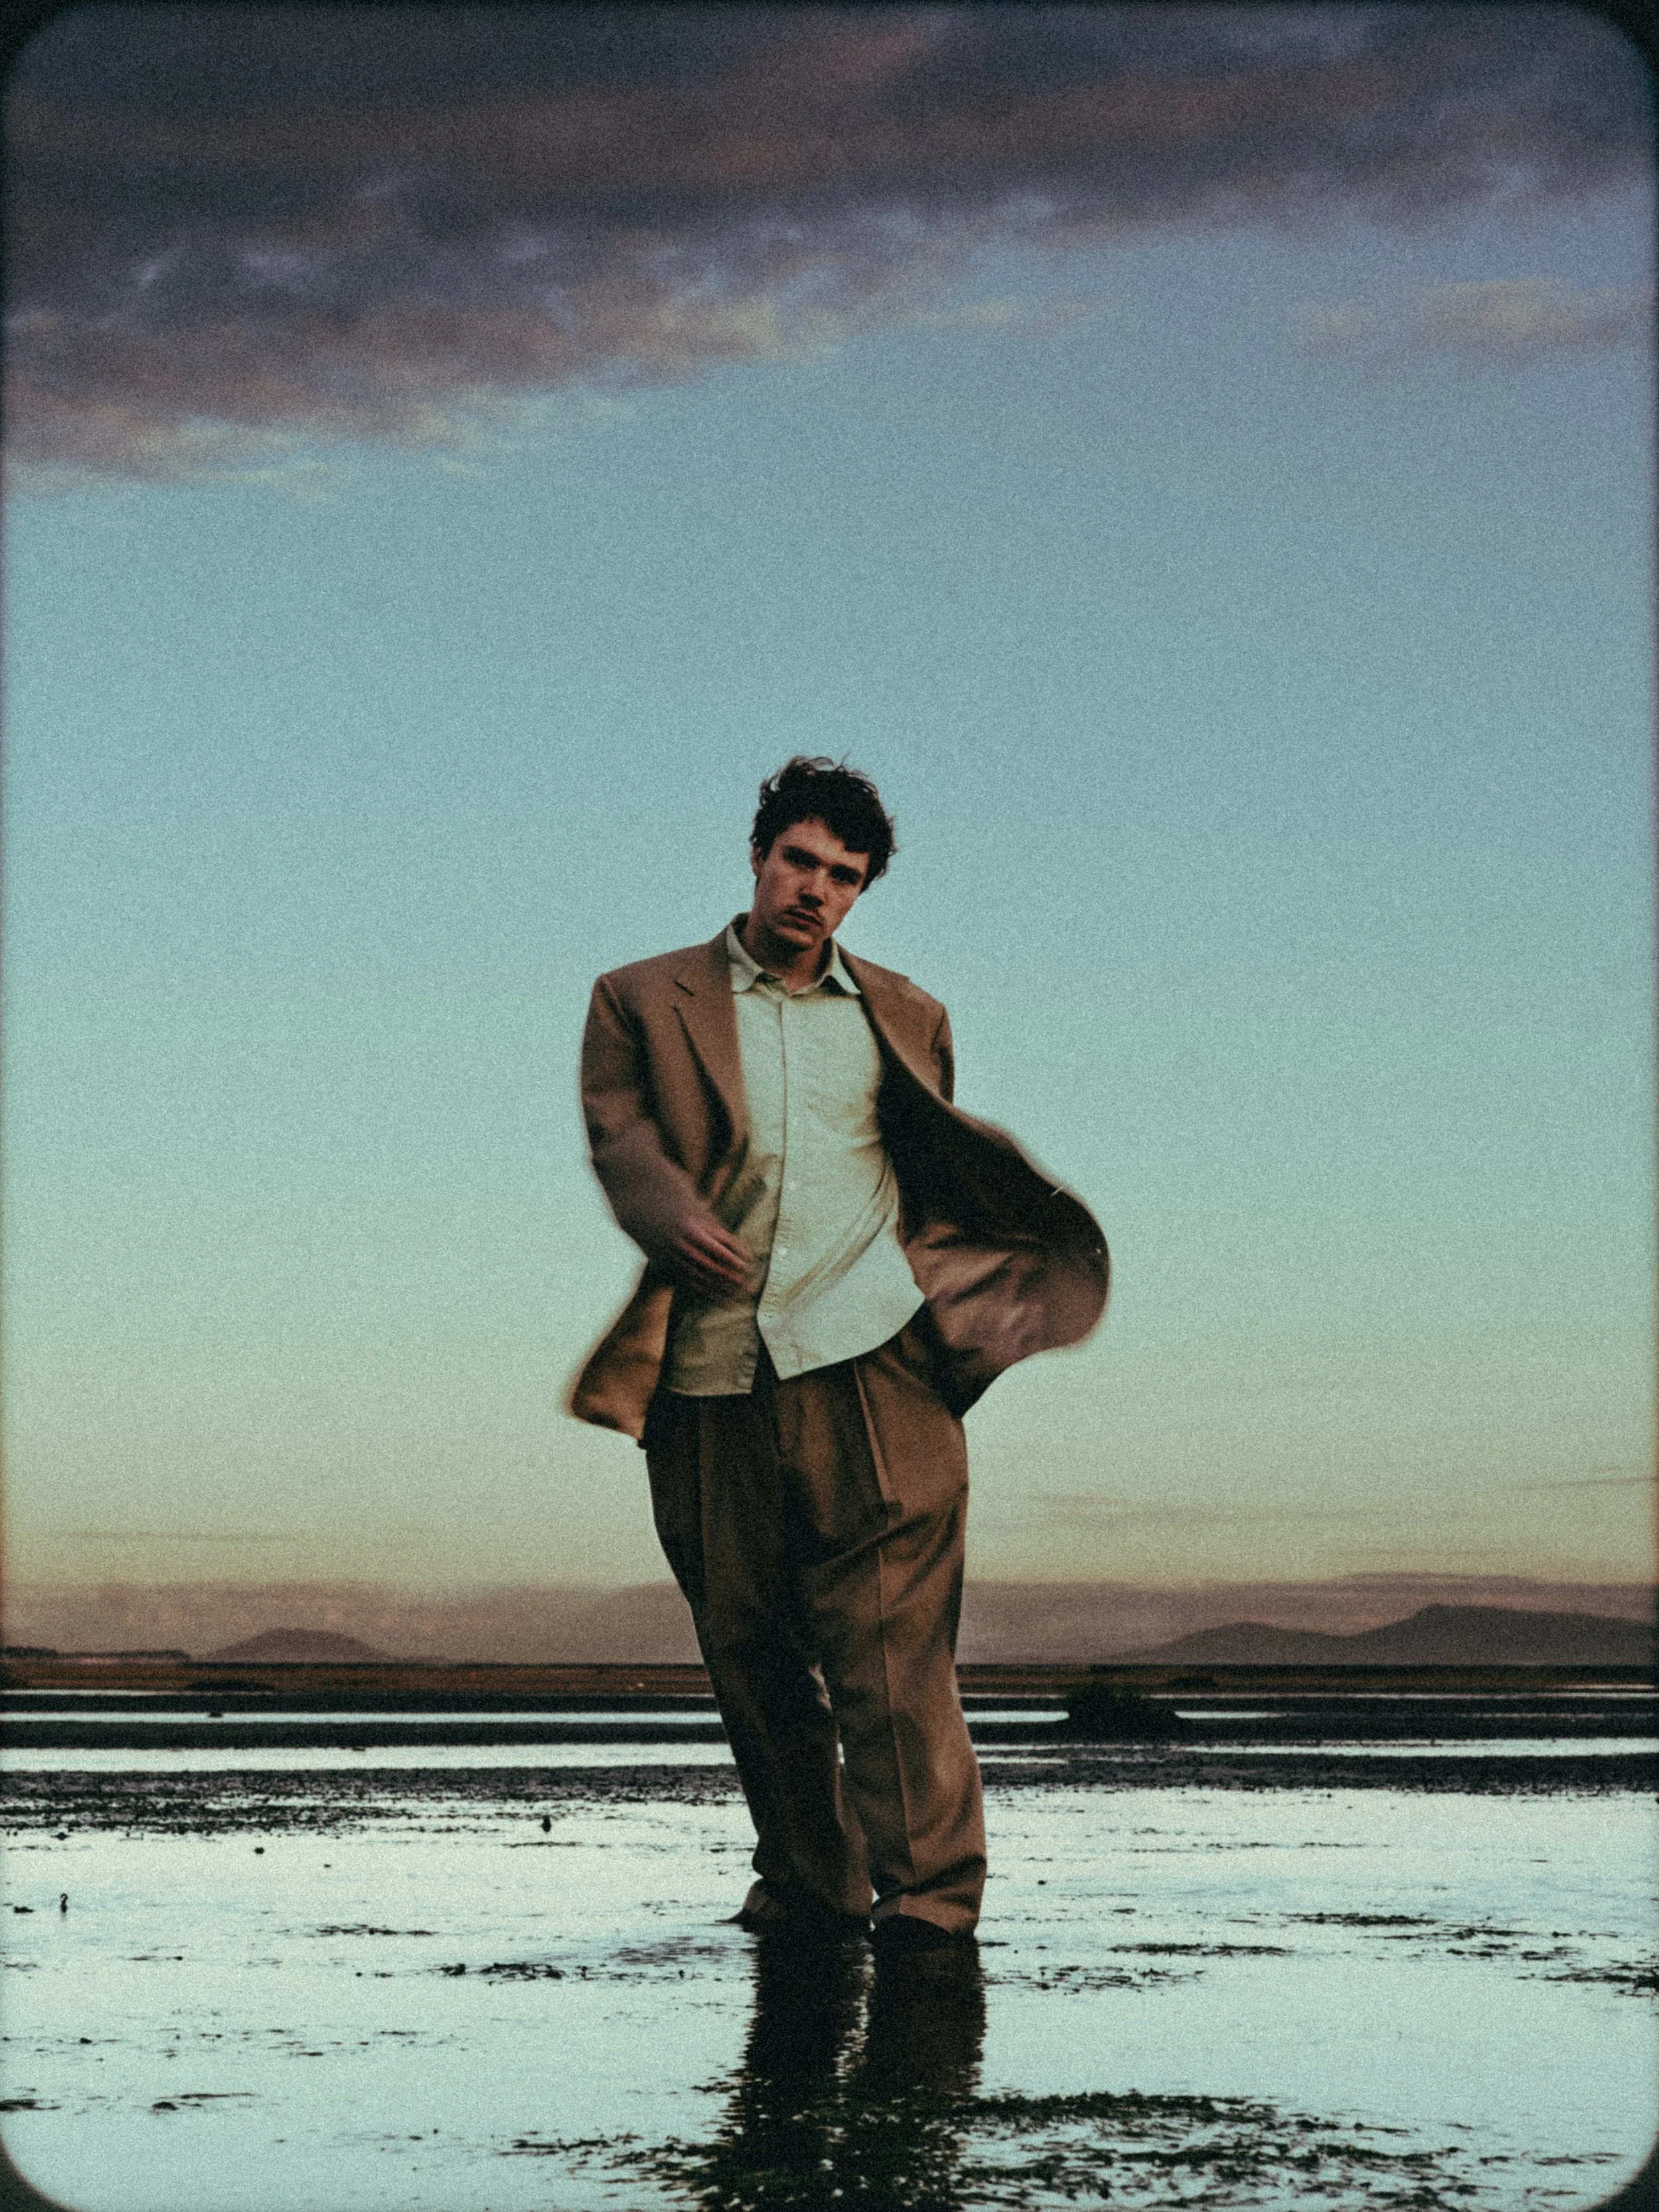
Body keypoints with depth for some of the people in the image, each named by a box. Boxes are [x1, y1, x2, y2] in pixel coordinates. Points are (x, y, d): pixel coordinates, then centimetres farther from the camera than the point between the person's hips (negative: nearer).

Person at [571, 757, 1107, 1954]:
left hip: (868, 1358, -1)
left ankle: (928, 1889, -11)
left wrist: (1018, 1269, 13)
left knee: (888, 1635, -11)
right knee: (748, 1647, 6)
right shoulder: (645, 1001, 13)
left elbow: (944, 1169, 28)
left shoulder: (903, 1015, 20)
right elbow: (617, 1135, -2)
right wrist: (675, 1219, -22)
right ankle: (808, 1879, 19)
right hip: (711, 1373, 1)